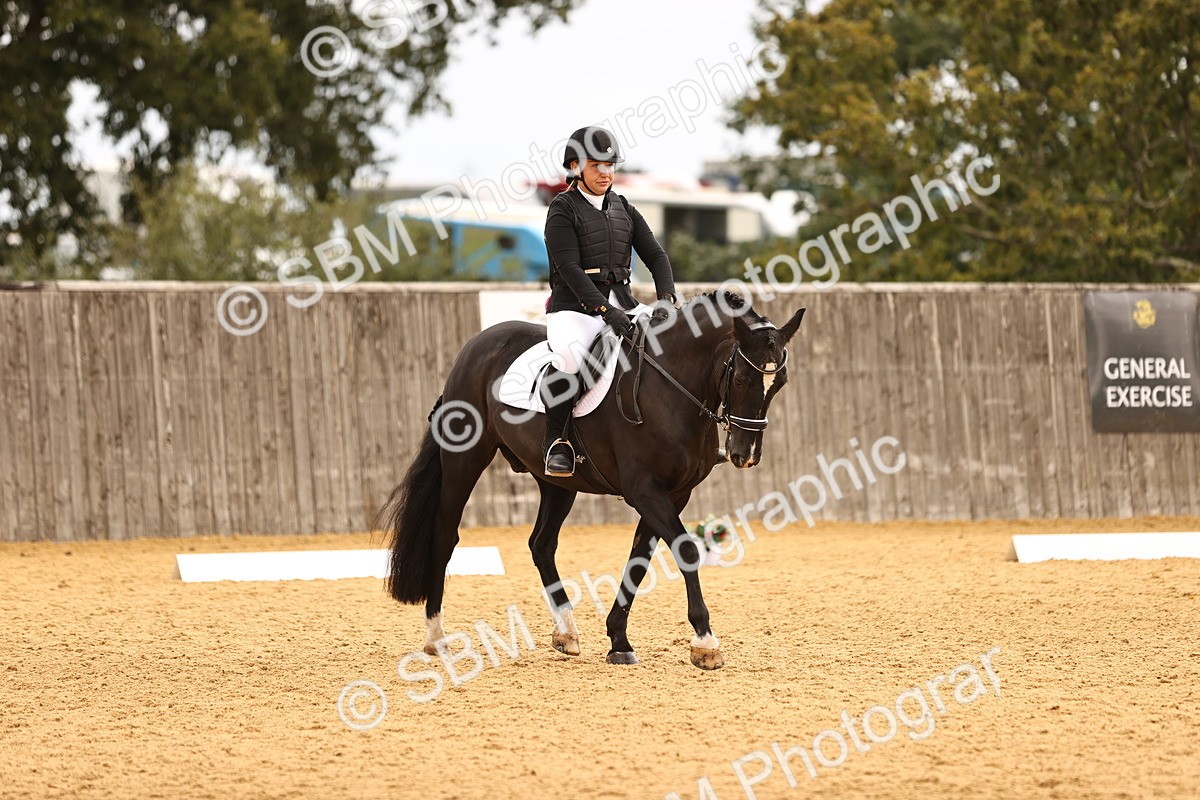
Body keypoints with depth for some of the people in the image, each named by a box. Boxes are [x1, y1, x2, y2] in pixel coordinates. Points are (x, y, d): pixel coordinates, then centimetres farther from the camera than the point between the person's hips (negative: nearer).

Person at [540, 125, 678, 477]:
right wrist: (604, 310, -26)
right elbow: (569, 269, -14)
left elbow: (655, 254, 9)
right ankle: (555, 440, -21)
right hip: (575, 307, -6)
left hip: (621, 304, 6)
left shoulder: (623, 209, 16)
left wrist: (666, 298, -11)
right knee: (569, 356, -38)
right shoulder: (563, 209, -3)